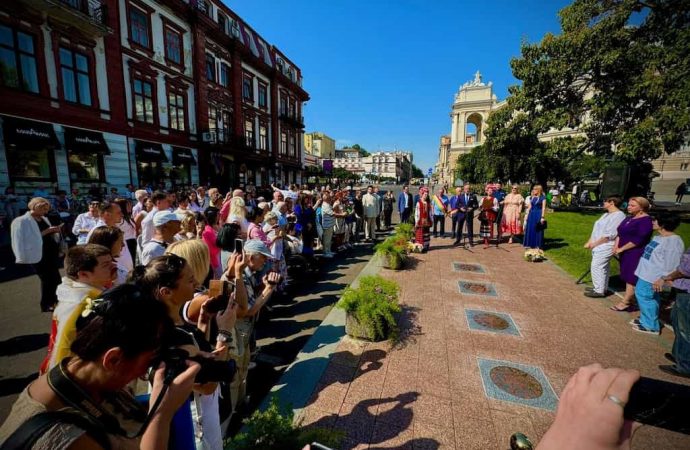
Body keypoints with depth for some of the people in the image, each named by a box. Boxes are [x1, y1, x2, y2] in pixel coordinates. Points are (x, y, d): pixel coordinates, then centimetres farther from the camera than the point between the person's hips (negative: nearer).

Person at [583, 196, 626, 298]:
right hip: (599, 246, 9)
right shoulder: (607, 214, 14)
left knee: (596, 267, -7)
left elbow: (609, 235, -21)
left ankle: (599, 291, 2)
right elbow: (597, 229, 16)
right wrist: (590, 242, 9)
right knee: (602, 267, 15)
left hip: (605, 246, -9)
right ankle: (603, 288, 25)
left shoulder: (618, 215, -16)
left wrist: (595, 244, -16)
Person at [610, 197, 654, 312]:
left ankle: (625, 302, 3)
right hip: (625, 253, 8)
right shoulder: (629, 218, 12)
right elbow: (620, 233, 15)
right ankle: (629, 301, 21)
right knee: (628, 277, 13)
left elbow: (639, 239, -19)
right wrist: (616, 245, 0)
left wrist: (621, 249, -16)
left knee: (632, 278, -2)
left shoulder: (646, 220, -13)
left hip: (636, 254, -8)